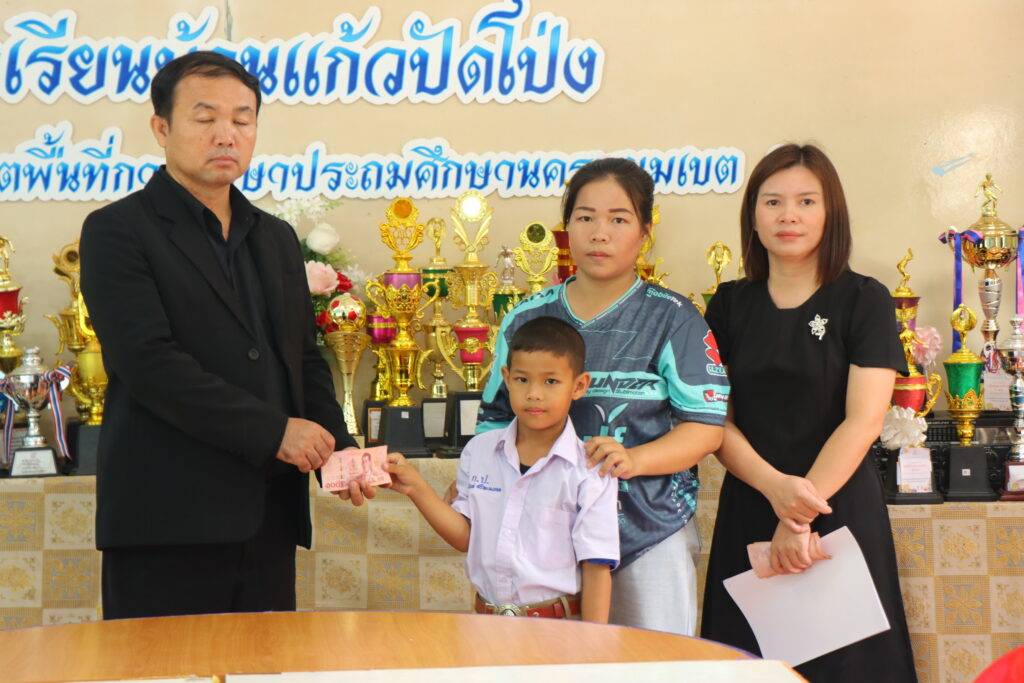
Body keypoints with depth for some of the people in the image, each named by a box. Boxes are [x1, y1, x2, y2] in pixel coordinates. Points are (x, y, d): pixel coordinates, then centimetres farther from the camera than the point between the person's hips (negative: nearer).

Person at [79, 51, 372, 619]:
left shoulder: (276, 238, 19)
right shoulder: (118, 232, -2)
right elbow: (150, 363, -13)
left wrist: (335, 446, 3)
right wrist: (271, 431, -15)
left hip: (268, 519, 6)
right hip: (167, 524, -6)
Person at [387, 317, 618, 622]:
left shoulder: (589, 472, -9)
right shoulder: (478, 451, 5)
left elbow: (596, 567, -9)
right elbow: (466, 536, 8)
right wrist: (416, 489, -2)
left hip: (558, 629, -4)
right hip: (487, 619, 4)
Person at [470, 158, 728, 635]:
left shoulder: (673, 321, 0)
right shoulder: (527, 320, 10)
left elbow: (705, 426, -6)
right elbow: (496, 418, 17)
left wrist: (634, 459, -22)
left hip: (649, 532, -2)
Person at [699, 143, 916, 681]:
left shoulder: (864, 300, -3)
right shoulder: (729, 305, 7)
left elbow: (863, 421, -10)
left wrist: (803, 516, -17)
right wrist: (775, 486, -16)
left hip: (841, 510, -3)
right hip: (747, 511, 3)